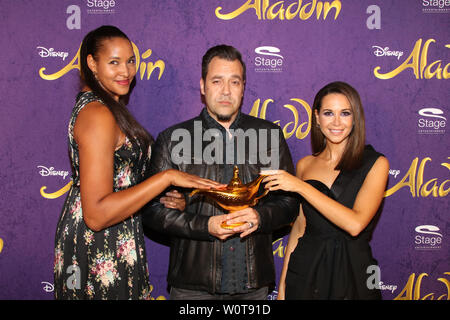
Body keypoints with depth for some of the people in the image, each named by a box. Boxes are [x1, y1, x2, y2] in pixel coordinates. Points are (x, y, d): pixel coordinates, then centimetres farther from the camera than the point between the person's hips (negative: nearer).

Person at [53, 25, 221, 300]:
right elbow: (96, 214, -27)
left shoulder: (92, 103, 10)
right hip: (100, 254, -10)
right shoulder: (98, 115, -22)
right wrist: (167, 177, -28)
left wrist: (160, 199, 0)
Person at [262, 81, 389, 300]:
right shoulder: (305, 164, 3)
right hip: (306, 270, 2)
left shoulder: (375, 163, -8)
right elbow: (299, 226, 7)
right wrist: (283, 282, 5)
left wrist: (300, 186, -20)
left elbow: (355, 223, -20)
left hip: (353, 273, -2)